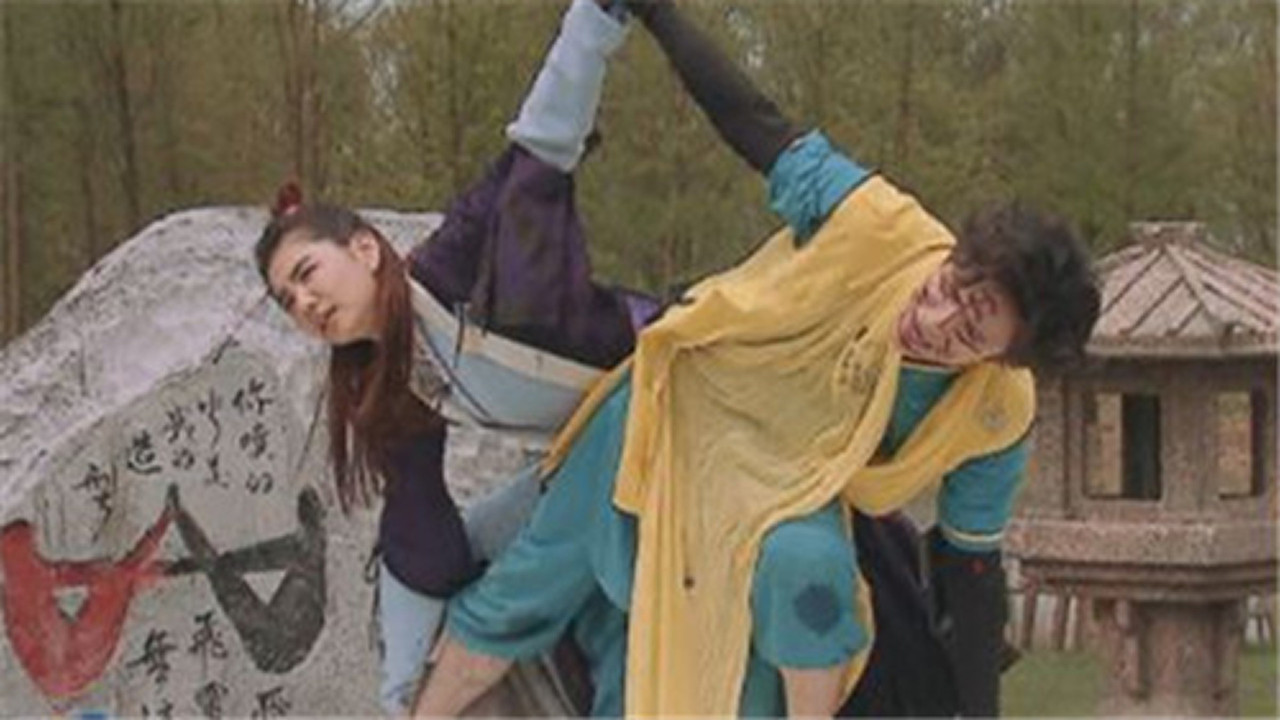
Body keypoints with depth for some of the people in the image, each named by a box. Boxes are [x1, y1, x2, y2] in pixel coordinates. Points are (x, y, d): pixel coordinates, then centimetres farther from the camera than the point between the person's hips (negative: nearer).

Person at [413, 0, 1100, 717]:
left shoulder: (997, 417, -26)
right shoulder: (876, 225, -33)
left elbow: (971, 571, -12)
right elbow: (760, 126, -18)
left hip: (788, 489, -1)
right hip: (674, 407, 1)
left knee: (806, 565, -35)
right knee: (520, 597, 8)